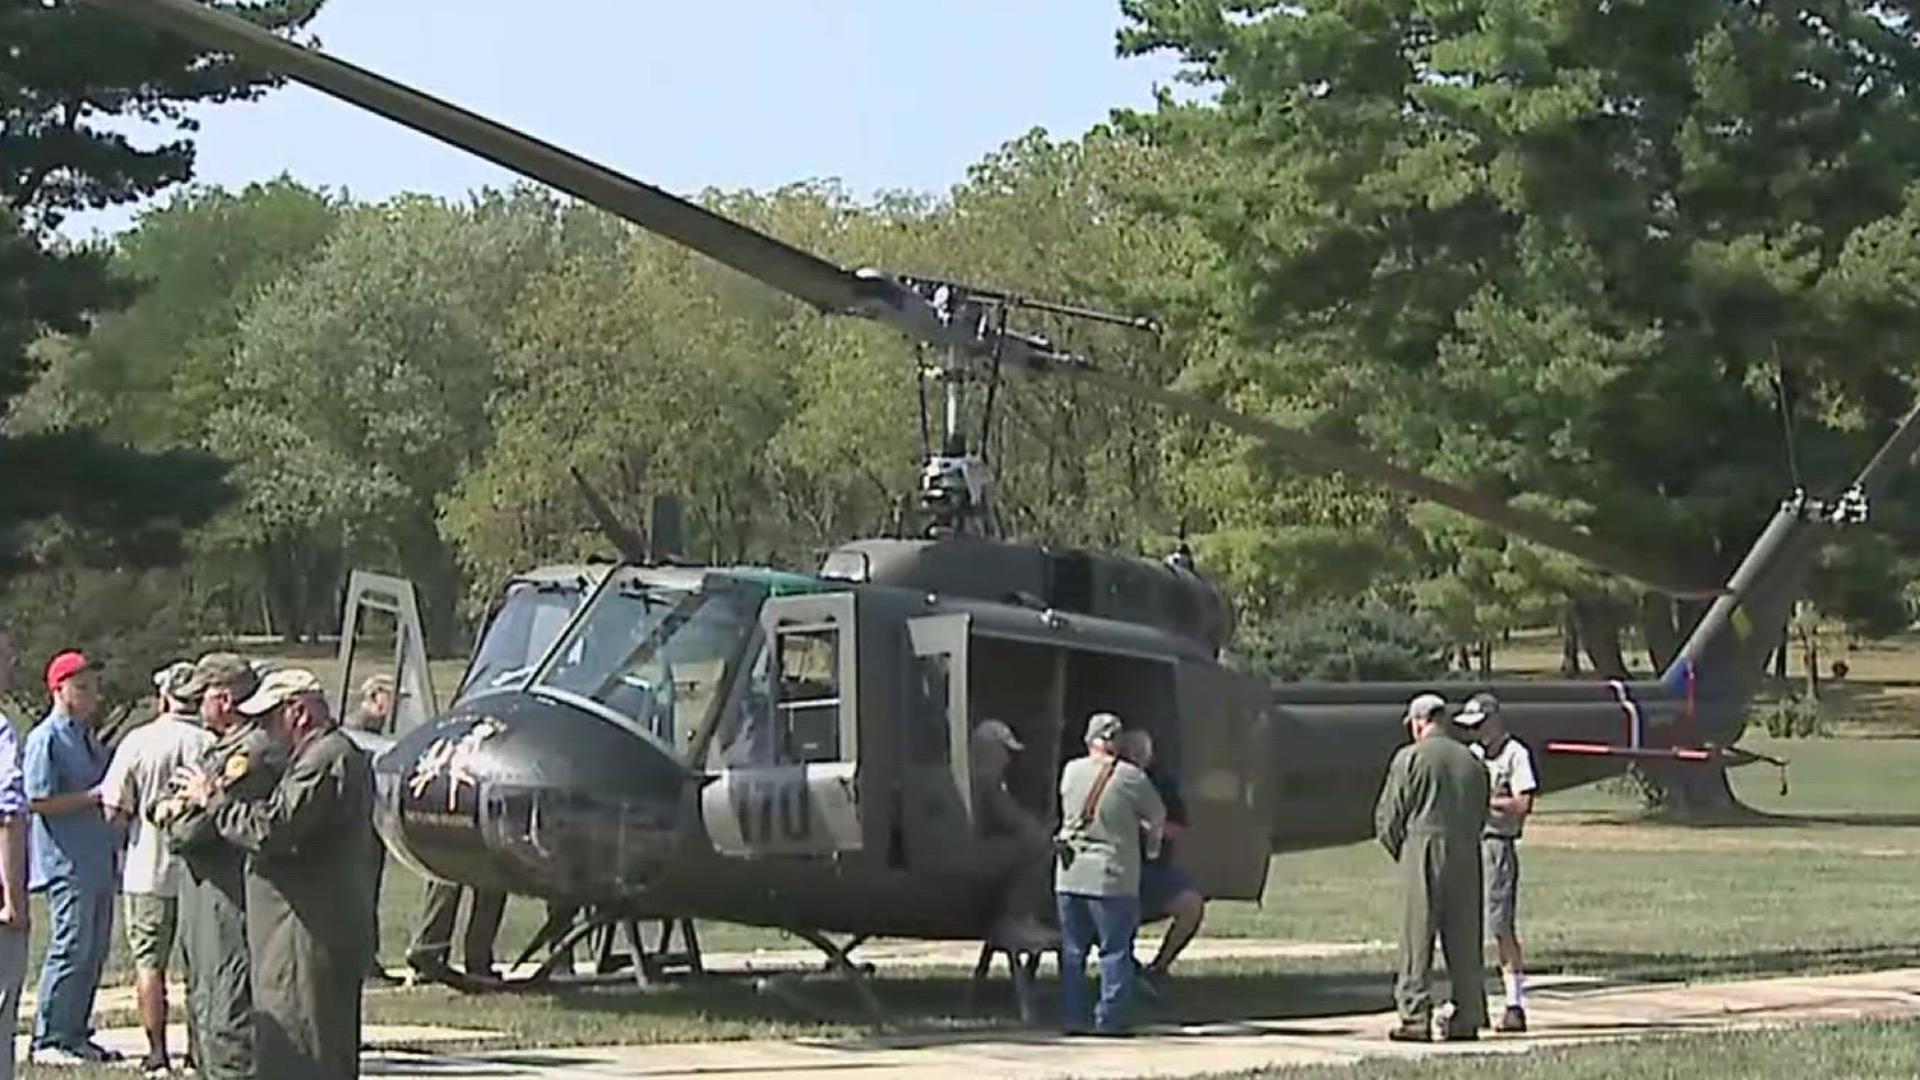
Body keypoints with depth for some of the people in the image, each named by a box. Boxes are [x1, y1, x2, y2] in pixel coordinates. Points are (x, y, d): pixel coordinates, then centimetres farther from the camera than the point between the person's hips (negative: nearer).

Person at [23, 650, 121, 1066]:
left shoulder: (89, 738, 17)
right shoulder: (46, 739, -9)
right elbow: (39, 801, -16)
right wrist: (93, 796, -17)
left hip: (98, 860, 9)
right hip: (67, 862, -9)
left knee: (95, 950, 10)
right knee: (72, 947, -9)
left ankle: (76, 1034, 18)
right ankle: (47, 1041, -3)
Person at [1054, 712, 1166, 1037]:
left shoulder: (1070, 771, 3)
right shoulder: (1130, 777, -9)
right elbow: (1157, 818, 4)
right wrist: (1153, 838, 26)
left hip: (1069, 877, 4)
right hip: (1111, 877, -4)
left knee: (1072, 951, 12)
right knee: (1115, 951, 3)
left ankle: (1073, 1018, 13)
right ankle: (1109, 1019, 0)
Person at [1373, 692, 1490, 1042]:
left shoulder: (1410, 757, -3)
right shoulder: (1472, 761, 13)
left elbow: (1388, 817, -2)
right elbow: (1480, 817, 15)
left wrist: (1400, 852, 12)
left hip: (1423, 847, -5)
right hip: (1467, 854, 5)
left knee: (1417, 939, -3)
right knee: (1464, 941, 8)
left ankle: (1415, 1018, -7)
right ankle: (1467, 1018, 9)